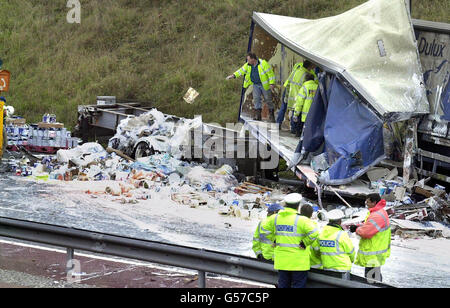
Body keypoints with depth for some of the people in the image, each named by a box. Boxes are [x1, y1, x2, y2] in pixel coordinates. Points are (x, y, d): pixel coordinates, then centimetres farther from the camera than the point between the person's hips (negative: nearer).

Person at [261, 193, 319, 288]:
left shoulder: (275, 218, 4)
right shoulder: (301, 220, -14)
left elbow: (265, 228, 18)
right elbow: (314, 233, -23)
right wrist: (305, 243, -10)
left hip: (281, 261, 5)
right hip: (298, 262, -5)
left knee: (283, 285, 12)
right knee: (298, 285, 2)